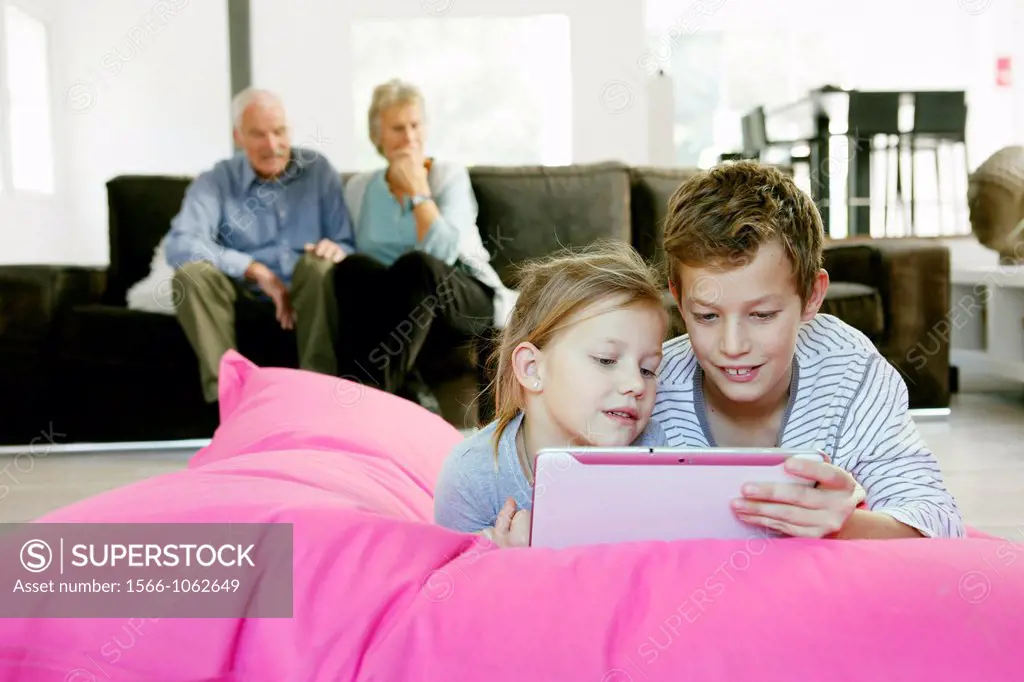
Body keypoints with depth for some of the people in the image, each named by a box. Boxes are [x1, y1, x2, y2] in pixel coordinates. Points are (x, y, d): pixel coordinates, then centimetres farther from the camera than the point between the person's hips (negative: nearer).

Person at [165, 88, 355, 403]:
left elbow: (349, 244, 1)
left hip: (309, 294, 0)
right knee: (192, 273, -26)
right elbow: (180, 245, -16)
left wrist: (337, 250, -26)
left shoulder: (317, 169, 4)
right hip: (248, 295, 0)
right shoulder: (215, 181, 0)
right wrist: (257, 272, -25)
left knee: (319, 261, -31)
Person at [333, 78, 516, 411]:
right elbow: (360, 254, 11)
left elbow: (442, 252, -14)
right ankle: (412, 395, -42)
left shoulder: (450, 176, 2)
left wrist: (418, 188, -10)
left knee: (415, 265, -36)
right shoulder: (358, 188, 14)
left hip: (470, 300, -3)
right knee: (351, 268, -30)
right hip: (397, 305, 3)